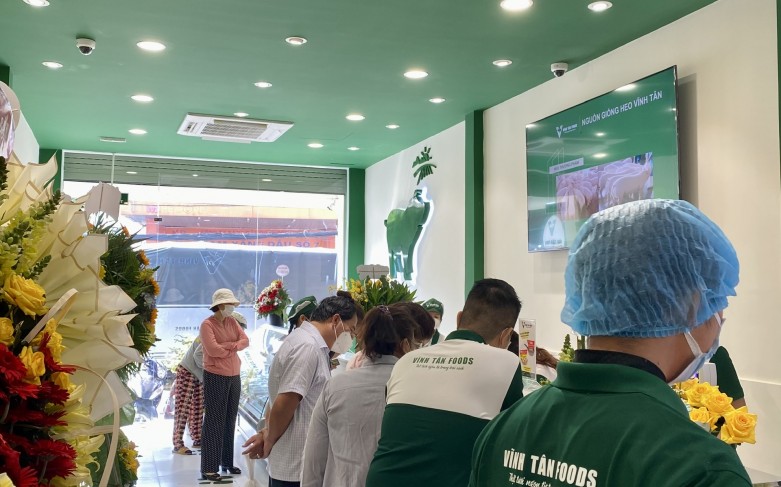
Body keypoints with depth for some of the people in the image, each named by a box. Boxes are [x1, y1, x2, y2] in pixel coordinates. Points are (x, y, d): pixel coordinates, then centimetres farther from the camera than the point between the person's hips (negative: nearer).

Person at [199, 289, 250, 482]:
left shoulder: (232, 321, 11)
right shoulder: (207, 324, -10)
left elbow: (245, 341, 2)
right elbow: (213, 350, -21)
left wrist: (227, 346, -14)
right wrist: (234, 348, -6)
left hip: (234, 377, 7)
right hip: (215, 377, -7)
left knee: (230, 421, 13)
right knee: (214, 422, -4)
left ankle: (227, 462, 23)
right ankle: (208, 468, 1)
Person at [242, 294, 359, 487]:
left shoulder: (305, 341, 14)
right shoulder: (308, 347, -19)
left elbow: (280, 402, 15)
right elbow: (284, 404, -22)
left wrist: (267, 433, 4)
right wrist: (269, 441, -7)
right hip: (298, 468, -10)